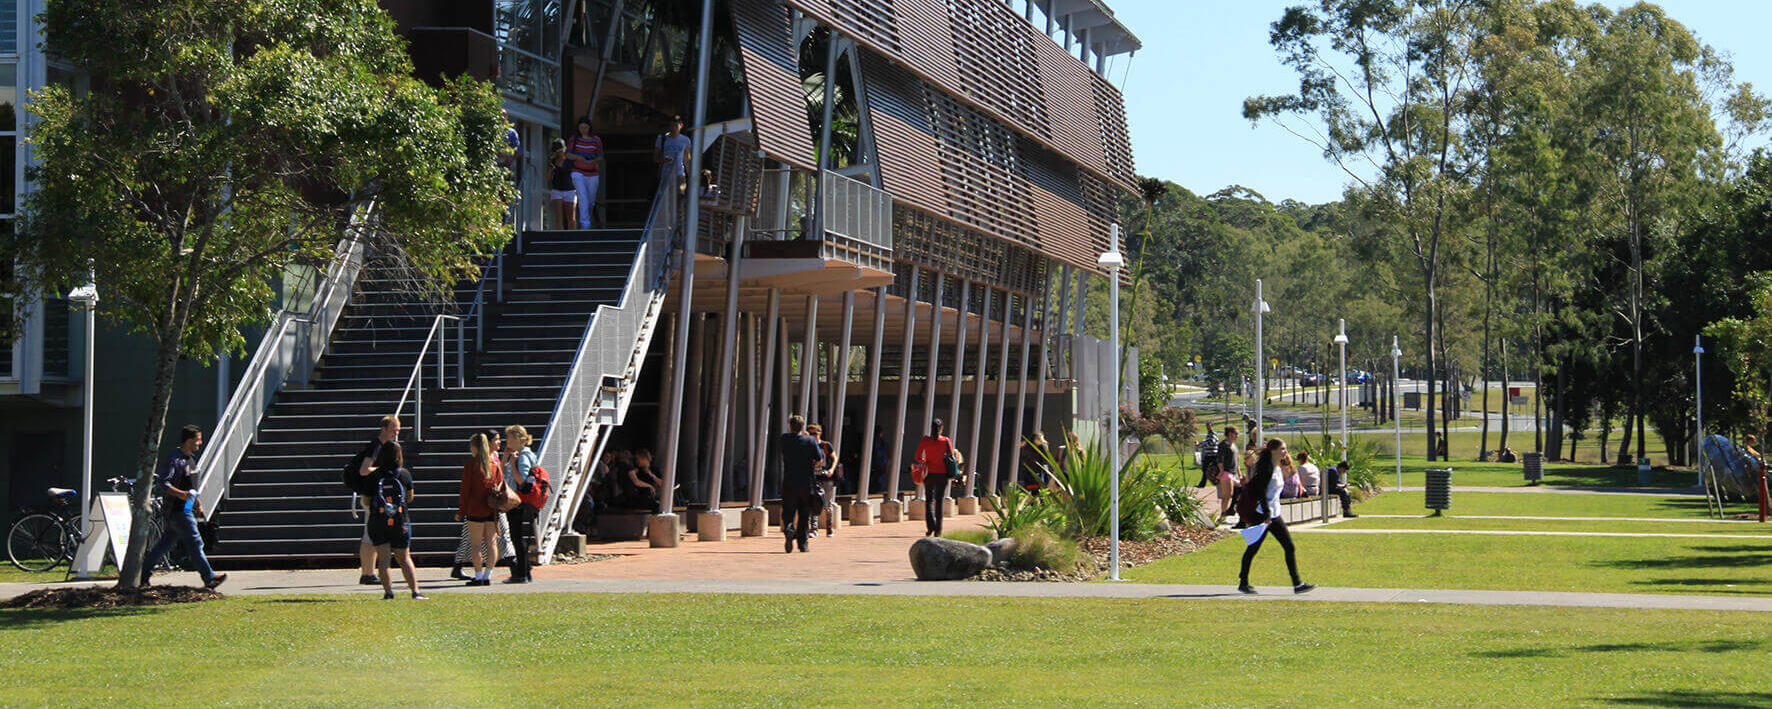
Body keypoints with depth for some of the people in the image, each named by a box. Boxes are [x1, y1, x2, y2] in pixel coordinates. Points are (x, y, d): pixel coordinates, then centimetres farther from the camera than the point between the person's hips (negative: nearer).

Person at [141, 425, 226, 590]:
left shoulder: (190, 458, 16)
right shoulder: (175, 460, -15)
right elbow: (162, 483, -22)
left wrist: (198, 503, 25)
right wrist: (180, 494, -31)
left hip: (186, 510, 10)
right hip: (178, 511, -10)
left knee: (165, 543, 13)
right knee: (195, 543, -8)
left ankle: (142, 574, 20)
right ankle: (209, 578, -6)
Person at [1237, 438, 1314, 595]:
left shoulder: (1278, 468, 14)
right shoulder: (1266, 467, -13)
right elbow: (1261, 491, -19)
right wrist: (1267, 514, -23)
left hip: (1274, 515, 9)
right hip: (1261, 514, -9)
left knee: (1290, 547, 0)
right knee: (1253, 548, 1)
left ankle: (1297, 584, 0)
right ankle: (1243, 583, 13)